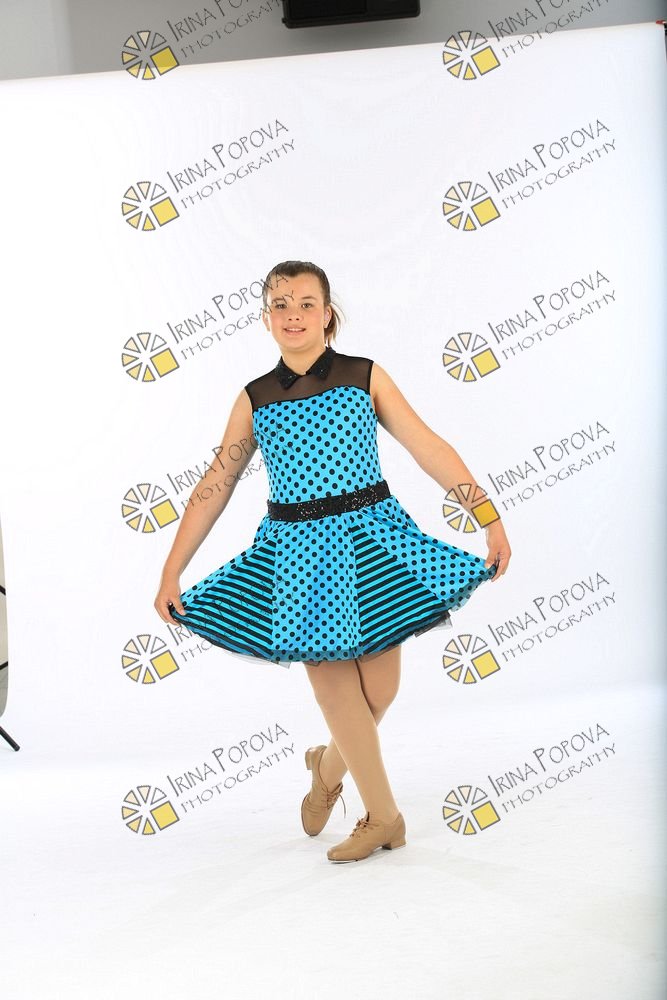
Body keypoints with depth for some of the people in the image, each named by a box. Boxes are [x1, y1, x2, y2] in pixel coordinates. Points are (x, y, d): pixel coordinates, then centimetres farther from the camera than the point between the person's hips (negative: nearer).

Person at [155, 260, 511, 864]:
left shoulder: (366, 377, 1)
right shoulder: (255, 399, 4)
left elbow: (430, 450, -1)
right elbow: (214, 488, 7)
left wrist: (490, 517, -8)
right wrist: (171, 571, 4)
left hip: (370, 538, 0)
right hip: (297, 552, 1)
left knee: (379, 690, 2)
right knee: (335, 687, 0)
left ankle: (328, 766, 34)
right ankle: (384, 817, 17)